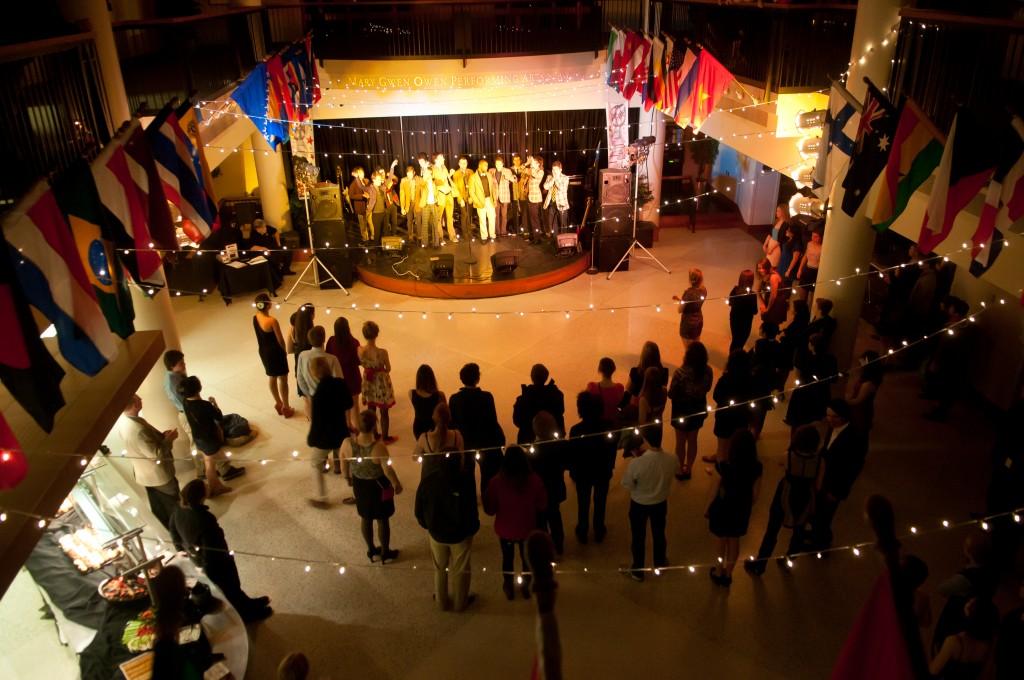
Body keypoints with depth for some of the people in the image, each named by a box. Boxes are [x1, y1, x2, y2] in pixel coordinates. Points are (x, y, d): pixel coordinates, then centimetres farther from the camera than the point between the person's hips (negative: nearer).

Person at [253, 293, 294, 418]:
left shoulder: (254, 318, -8)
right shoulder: (272, 321, -27)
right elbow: (280, 339, -15)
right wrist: (284, 351, 0)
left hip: (263, 351, 7)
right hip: (275, 352, -7)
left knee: (272, 378, 23)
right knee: (283, 379, 10)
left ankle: (278, 404, 37)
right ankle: (285, 407, 20)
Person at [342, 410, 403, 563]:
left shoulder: (347, 443, -21)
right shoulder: (378, 447, -33)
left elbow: (343, 466, -5)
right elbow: (388, 470, -22)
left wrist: (348, 478, 16)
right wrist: (396, 484, -3)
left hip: (359, 485, 4)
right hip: (378, 486, -4)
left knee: (365, 518, 24)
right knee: (383, 520, 18)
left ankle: (372, 551, 42)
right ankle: (385, 553, 35)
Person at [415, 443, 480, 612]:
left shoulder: (428, 479, -16)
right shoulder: (465, 479, -28)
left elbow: (419, 509, -5)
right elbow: (470, 509, -23)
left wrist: (427, 525, 8)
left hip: (436, 531, 3)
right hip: (461, 532, -2)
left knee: (440, 568, 24)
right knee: (460, 570, 19)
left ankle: (442, 601, 39)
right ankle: (460, 602, 35)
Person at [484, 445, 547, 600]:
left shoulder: (496, 482, -27)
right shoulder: (535, 480, -24)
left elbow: (490, 510, -14)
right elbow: (542, 505, -9)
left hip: (505, 529, 0)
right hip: (527, 529, 0)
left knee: (508, 558, 25)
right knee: (527, 558, 26)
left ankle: (509, 588, 45)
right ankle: (525, 587, 46)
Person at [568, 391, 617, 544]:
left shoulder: (575, 430, -28)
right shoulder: (607, 426, -22)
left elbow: (572, 454, -16)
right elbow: (613, 448, -7)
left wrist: (572, 471, 2)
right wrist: (611, 466, 11)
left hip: (582, 472, -1)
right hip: (603, 471, 1)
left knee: (583, 503, 20)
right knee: (600, 502, 22)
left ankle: (583, 533, 36)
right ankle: (599, 532, 38)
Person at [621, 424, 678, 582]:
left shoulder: (636, 463, -36)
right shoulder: (672, 459, -23)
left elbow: (627, 484, -19)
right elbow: (678, 472, 1)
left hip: (639, 504, -3)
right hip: (660, 503, 3)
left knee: (639, 537, 20)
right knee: (659, 533, 28)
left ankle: (638, 570, 39)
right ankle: (660, 563, 51)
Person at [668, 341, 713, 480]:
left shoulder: (680, 372, -29)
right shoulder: (708, 371, -15)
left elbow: (671, 394, -20)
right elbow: (707, 388, 2)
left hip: (682, 410, -4)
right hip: (698, 409, 4)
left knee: (681, 441, 16)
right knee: (692, 440, 22)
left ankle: (681, 470, 31)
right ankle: (688, 468, 37)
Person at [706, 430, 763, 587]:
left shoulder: (723, 466, -28)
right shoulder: (757, 467, -19)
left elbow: (714, 491, -15)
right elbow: (755, 494, -6)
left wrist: (708, 508, 3)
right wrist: (748, 507, 14)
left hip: (723, 507, -2)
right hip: (742, 508, 2)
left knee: (721, 540, 22)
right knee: (734, 541, 24)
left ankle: (719, 572, 42)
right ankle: (728, 574, 42)